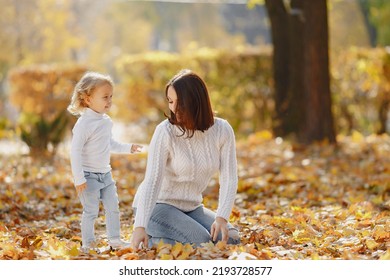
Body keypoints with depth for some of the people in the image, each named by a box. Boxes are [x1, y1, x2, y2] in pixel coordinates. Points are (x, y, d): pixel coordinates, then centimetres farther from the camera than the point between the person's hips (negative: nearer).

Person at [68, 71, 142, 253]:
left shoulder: (106, 121, 5)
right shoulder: (84, 124, -20)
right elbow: (75, 151, -21)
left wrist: (127, 148, 18)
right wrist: (79, 179, -22)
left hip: (105, 174, 8)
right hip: (89, 175, -8)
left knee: (113, 207, 11)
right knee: (91, 210, -3)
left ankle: (114, 239, 22)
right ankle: (88, 244, 9)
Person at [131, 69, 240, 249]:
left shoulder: (222, 131, -8)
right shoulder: (165, 131, -19)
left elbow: (229, 179, -9)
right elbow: (152, 180, -25)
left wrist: (221, 217, -24)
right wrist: (140, 226, -34)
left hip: (191, 207, 6)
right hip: (158, 205, -5)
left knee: (230, 239, -12)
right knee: (201, 241, -26)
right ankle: (150, 242, -2)